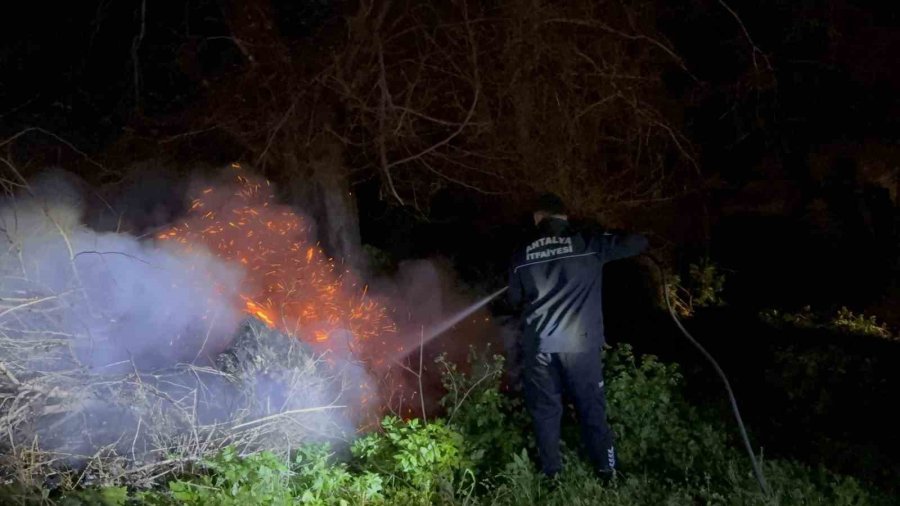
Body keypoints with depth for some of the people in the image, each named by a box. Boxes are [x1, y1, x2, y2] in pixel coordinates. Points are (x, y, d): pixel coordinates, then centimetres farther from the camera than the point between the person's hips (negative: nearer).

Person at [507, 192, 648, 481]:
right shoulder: (588, 244, -1)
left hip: (538, 345, 1)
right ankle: (606, 470, 17)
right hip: (579, 343, -1)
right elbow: (638, 242, 6)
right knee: (591, 407, 10)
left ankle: (551, 474, 16)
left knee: (544, 409, 11)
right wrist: (611, 238, 25)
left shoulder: (522, 255, 5)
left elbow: (514, 301, 15)